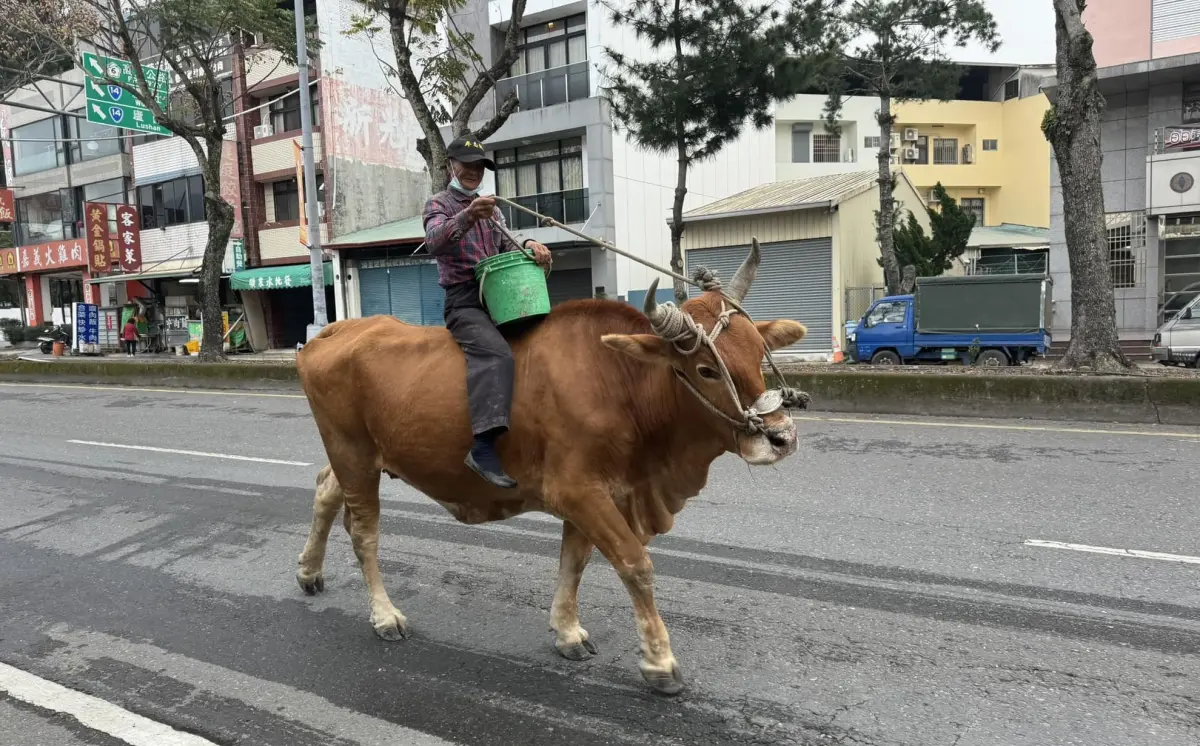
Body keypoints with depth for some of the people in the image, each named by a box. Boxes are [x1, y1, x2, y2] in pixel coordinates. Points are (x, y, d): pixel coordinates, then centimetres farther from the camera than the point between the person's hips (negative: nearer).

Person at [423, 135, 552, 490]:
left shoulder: (489, 207, 24)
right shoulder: (439, 203, 3)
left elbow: (505, 247, 16)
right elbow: (434, 243, -19)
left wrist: (528, 245, -8)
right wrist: (466, 217, -37)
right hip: (464, 300, -8)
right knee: (496, 354, -32)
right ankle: (482, 446, -41)